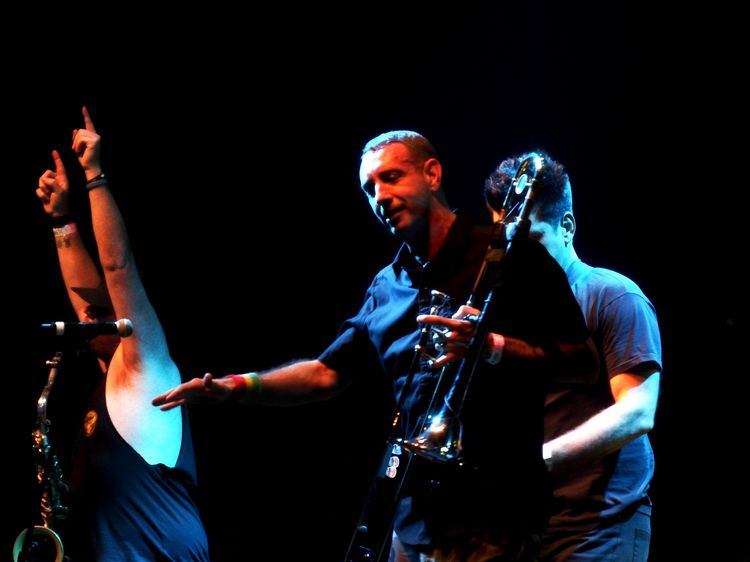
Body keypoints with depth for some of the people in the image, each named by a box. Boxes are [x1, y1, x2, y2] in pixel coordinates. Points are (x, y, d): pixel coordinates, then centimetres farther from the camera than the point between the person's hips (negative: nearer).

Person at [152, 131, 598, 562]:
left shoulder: (510, 259, -3)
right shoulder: (388, 288, 16)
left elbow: (584, 364, -7)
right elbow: (328, 372, 17)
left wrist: (494, 347, -21)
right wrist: (239, 387, 3)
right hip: (415, 516, 6)